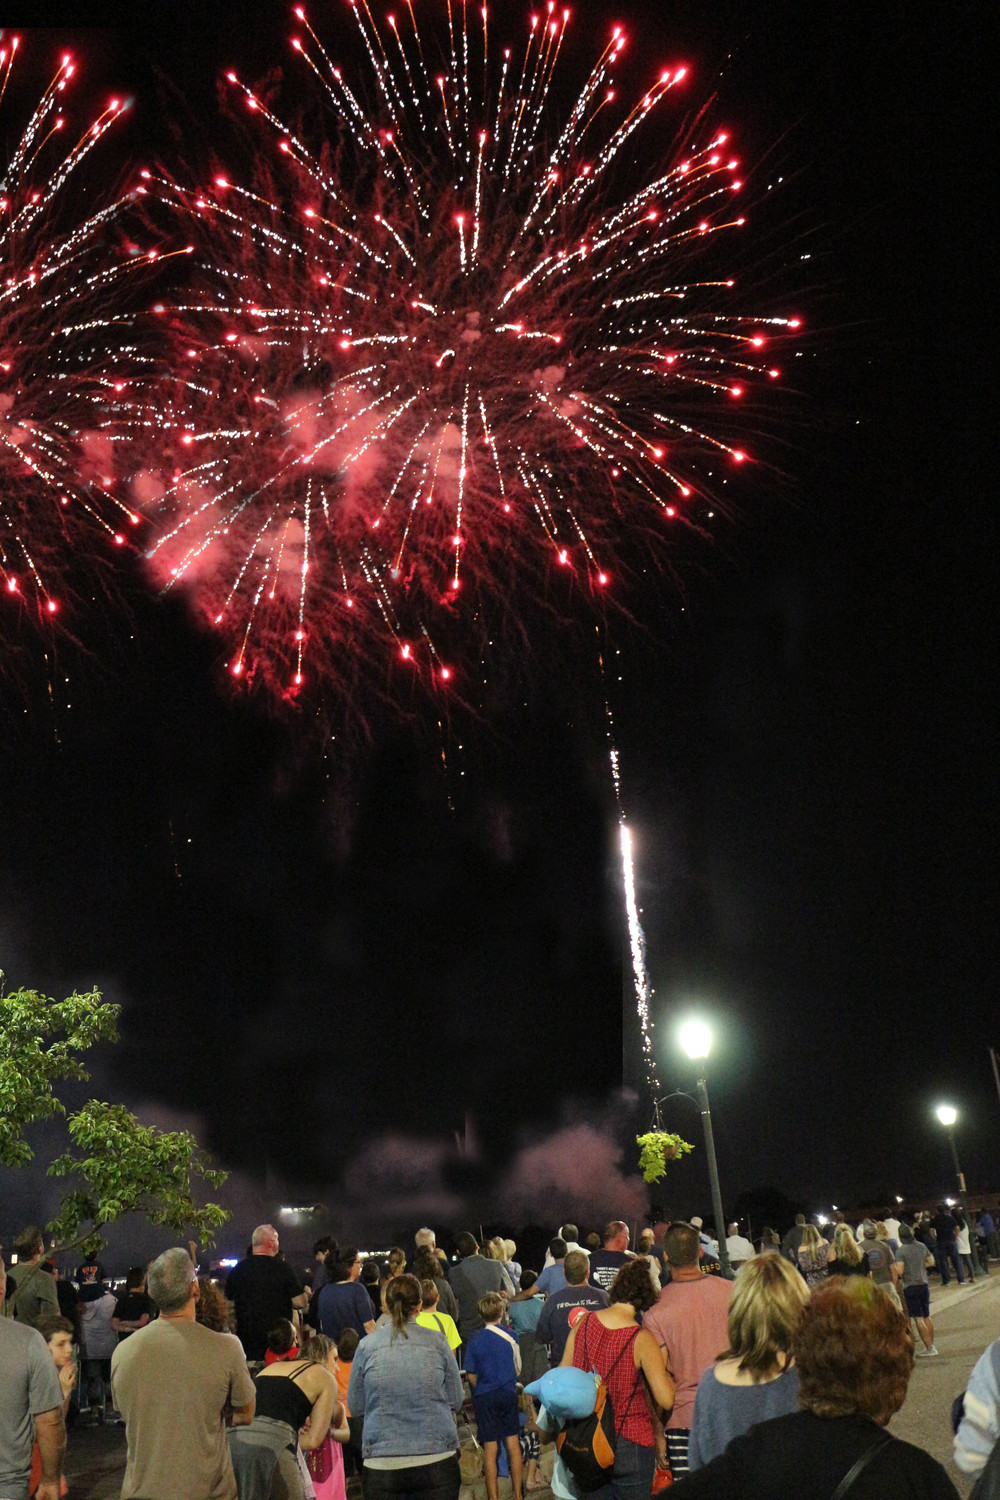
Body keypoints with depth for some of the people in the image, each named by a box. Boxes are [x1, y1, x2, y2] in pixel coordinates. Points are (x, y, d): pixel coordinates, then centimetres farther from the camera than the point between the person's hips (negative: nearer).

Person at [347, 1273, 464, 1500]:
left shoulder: (367, 1346, -2)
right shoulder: (436, 1341, -3)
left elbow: (355, 1407, 8)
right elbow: (456, 1401, 5)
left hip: (382, 1466, 0)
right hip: (437, 1463, 0)